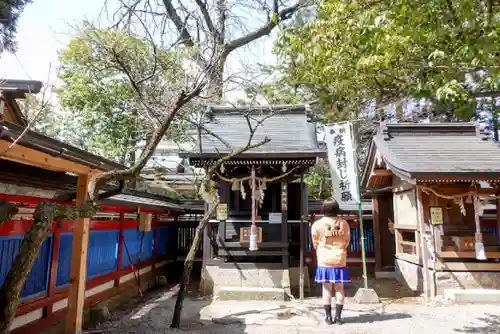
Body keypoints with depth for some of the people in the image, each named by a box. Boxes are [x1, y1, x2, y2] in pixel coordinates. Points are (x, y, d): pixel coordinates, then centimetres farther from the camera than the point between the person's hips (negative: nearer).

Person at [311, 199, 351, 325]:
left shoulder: (317, 224, -8)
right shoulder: (344, 224, -3)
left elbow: (315, 243, 2)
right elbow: (347, 241, 6)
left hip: (325, 260, -1)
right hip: (340, 260, 1)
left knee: (327, 289, 6)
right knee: (339, 289, 9)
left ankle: (329, 317, 11)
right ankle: (338, 317, 13)